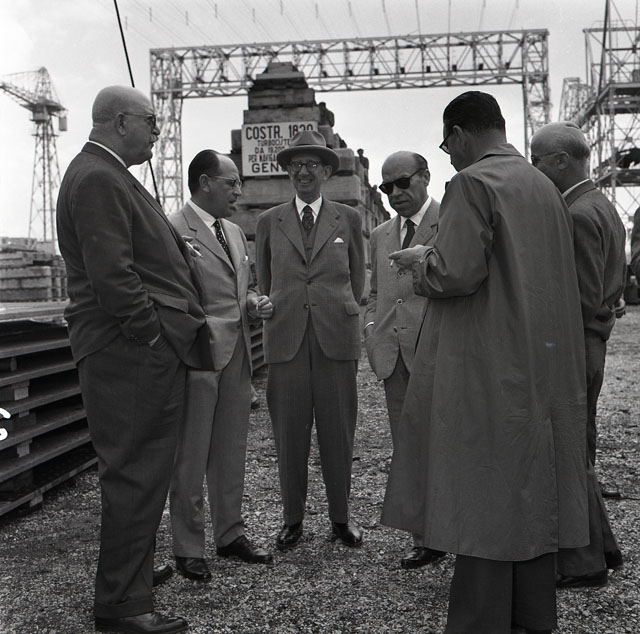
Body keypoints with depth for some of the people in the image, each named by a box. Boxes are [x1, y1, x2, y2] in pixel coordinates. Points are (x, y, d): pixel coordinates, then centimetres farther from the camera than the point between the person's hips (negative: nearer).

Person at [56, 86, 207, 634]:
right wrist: (151, 335, -17)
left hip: (144, 352, 11)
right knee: (136, 474, -4)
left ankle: (129, 574, 33)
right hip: (134, 353, -11)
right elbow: (111, 275, -21)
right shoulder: (96, 179, -13)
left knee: (140, 474, 18)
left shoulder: (108, 176, 21)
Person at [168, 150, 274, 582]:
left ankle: (231, 534, 27)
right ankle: (189, 548, 13)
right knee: (190, 457, 2)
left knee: (232, 452, 15)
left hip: (237, 355, 8)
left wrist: (255, 303, 6)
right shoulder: (173, 230, -9)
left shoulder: (235, 232, 18)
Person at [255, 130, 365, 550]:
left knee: (338, 432, 4)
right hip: (286, 339, 1)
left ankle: (341, 516, 18)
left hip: (336, 337, 0)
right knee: (289, 433, 3)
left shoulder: (349, 219, 10)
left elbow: (357, 280, 14)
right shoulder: (270, 222, 11)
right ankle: (293, 519, 16)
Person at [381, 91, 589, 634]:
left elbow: (457, 273, -21)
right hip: (547, 367, 8)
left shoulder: (472, 184, -12)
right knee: (535, 495, 14)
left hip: (487, 370, -8)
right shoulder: (545, 187, 12)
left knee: (482, 504, -1)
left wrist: (420, 261, -1)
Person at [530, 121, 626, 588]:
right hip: (591, 344, 10)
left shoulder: (578, 216, -19)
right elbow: (615, 285, 19)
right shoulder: (603, 207, 14)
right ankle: (602, 548, 30)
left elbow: (584, 299, -23)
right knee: (578, 455, 19)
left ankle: (583, 565, 11)